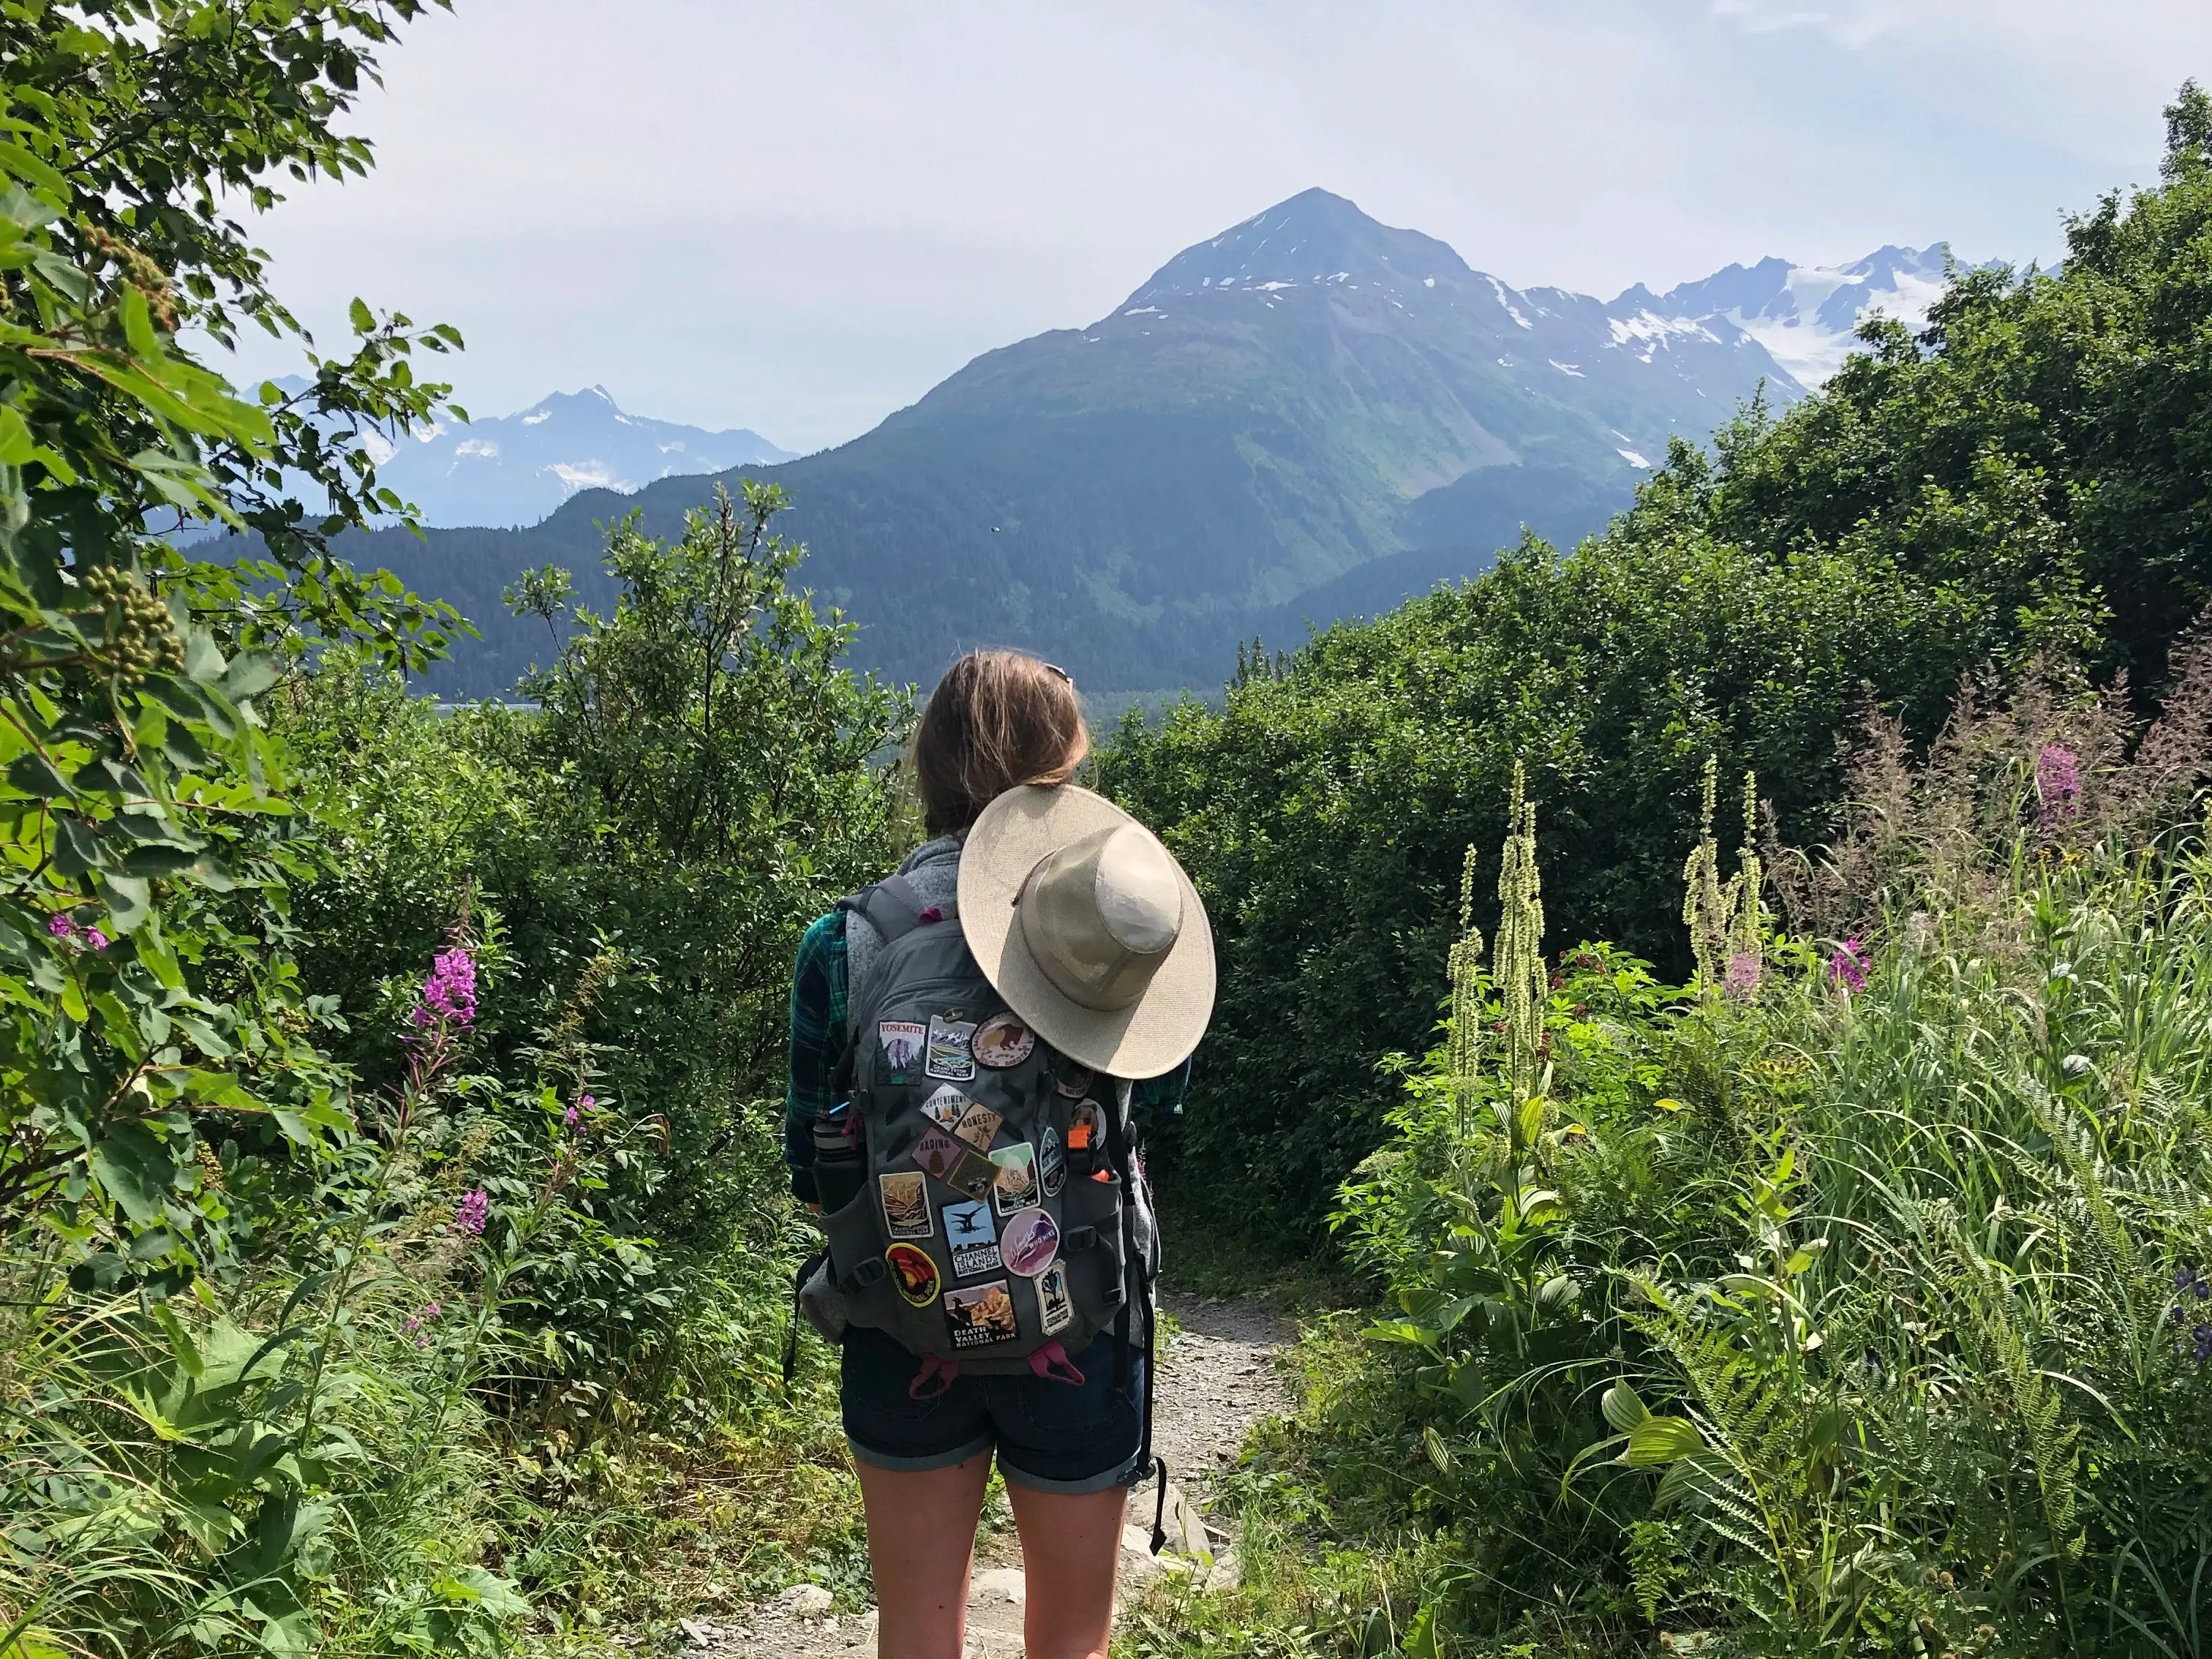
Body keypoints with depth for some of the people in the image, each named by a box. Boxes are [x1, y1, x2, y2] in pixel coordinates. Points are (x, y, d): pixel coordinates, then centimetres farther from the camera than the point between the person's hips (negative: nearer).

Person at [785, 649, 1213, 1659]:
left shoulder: (846, 944, -9)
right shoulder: (1115, 924, -13)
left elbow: (809, 1167, -2)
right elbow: (1166, 1085, 6)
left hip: (899, 1339, 1)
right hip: (1074, 1345, -1)